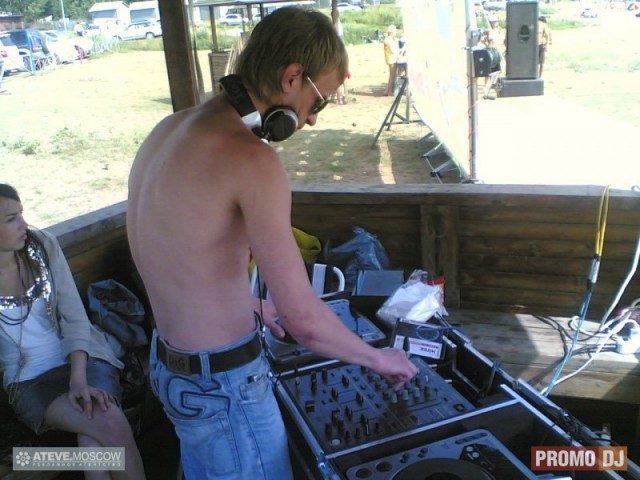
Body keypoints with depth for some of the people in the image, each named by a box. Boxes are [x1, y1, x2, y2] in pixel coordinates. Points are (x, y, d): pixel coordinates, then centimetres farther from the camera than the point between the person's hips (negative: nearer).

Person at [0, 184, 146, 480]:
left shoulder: (43, 245, -5)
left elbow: (74, 315, -6)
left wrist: (78, 377, -18)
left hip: (81, 357, 2)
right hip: (29, 381, -1)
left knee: (92, 441, -26)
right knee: (111, 426, -26)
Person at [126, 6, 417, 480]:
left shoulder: (169, 129, 1)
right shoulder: (252, 158, -26)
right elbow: (304, 319, -25)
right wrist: (379, 358, -7)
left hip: (169, 364, 9)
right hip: (223, 386, -8)